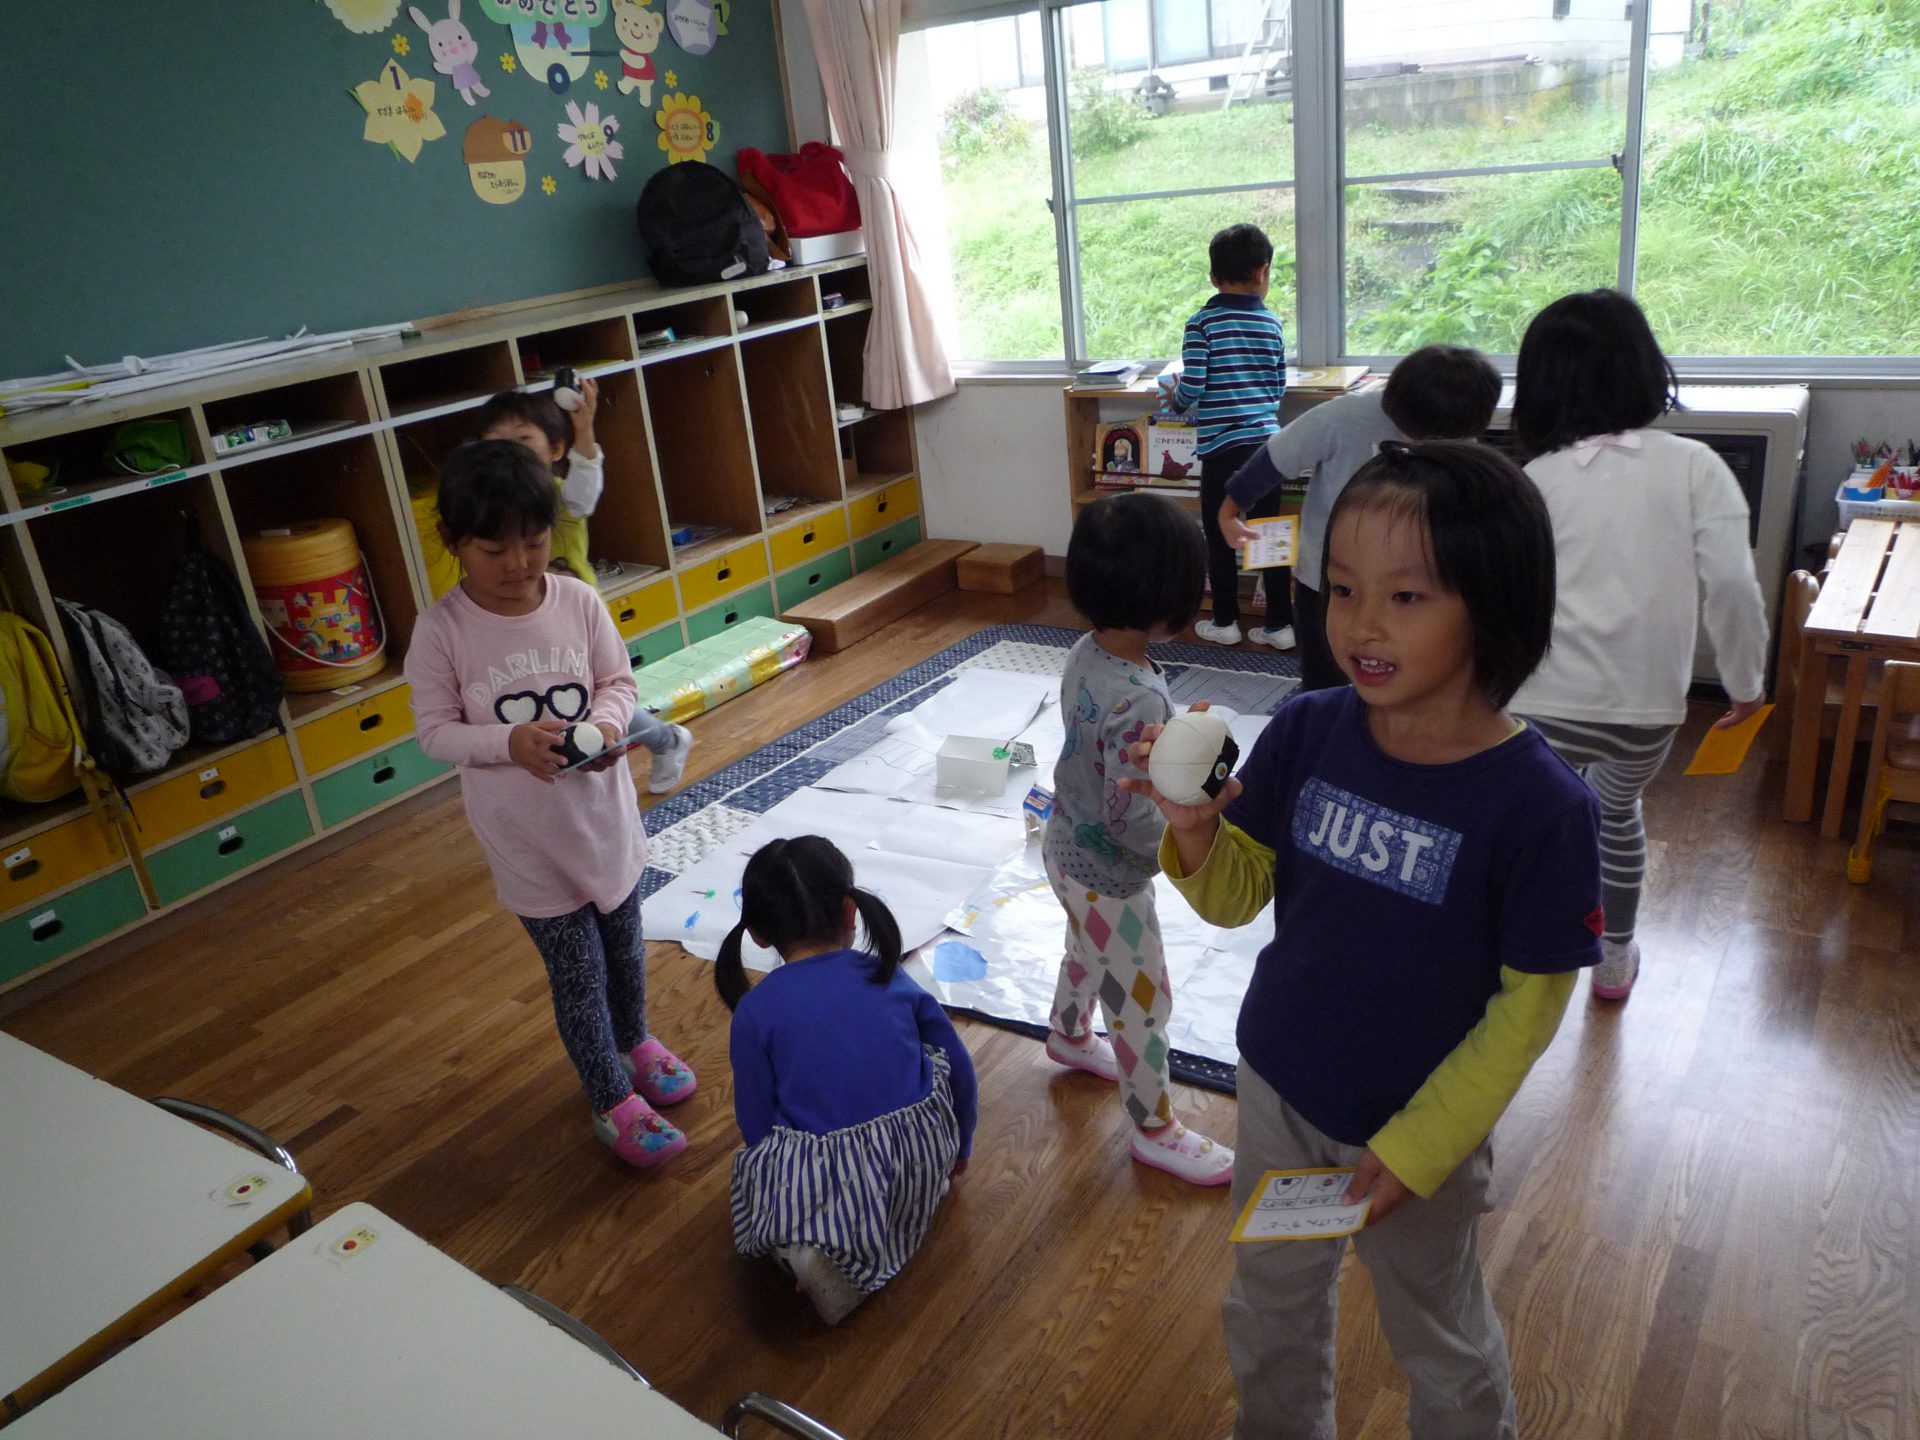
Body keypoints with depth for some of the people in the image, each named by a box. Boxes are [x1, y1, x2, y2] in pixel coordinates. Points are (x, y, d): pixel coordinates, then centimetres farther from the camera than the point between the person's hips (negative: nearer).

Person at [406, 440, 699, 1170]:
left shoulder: (578, 600, -10)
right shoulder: (441, 630, -16)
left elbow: (619, 679, -1)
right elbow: (435, 730, -11)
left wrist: (607, 721, -22)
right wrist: (510, 741, -27)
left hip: (601, 809, 3)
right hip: (525, 836, -3)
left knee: (623, 942, 23)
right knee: (576, 972, 7)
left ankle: (634, 1041, 51)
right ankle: (612, 1101, 28)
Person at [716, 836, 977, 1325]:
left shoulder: (754, 1012, -3)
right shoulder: (892, 979, 3)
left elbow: (757, 1126, 0)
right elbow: (960, 1072, 11)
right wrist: (958, 1149, 29)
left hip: (814, 1179, -2)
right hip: (924, 1162, 3)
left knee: (752, 1163, 28)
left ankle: (808, 1245, -3)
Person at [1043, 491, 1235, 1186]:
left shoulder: (1085, 653, -10)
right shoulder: (1139, 701, -36)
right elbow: (1129, 821, -31)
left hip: (1066, 848, 9)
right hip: (1108, 877, -9)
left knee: (1086, 951, 34)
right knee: (1142, 1004, 12)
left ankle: (1069, 1037, 62)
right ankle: (1156, 1132, 32)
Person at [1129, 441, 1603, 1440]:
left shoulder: (1540, 804, -25)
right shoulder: (1305, 733, -15)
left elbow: (1528, 1003, -16)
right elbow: (1236, 895, -6)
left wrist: (1418, 1147, -13)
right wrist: (1194, 827, -27)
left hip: (1421, 1131, -4)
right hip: (1277, 1091, 4)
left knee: (1439, 1342, 25)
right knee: (1268, 1315, 28)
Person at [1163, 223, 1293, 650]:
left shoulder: (1202, 323, -7)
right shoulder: (1273, 324, 5)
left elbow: (1191, 387, -11)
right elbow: (1278, 388, 10)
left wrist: (1174, 397, 10)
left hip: (1221, 445, -3)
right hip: (1266, 440, 4)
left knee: (1220, 537, 8)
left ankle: (1225, 623, 17)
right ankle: (1279, 625, 13)